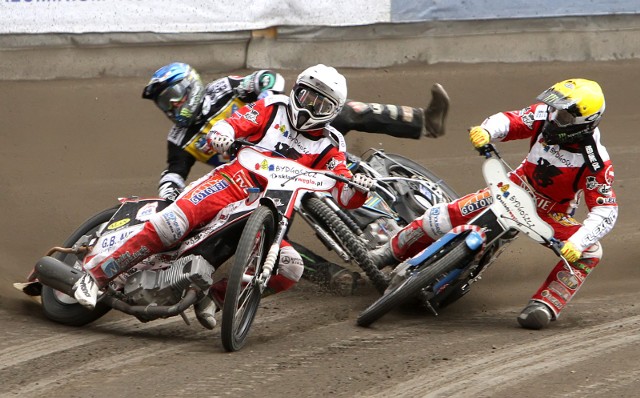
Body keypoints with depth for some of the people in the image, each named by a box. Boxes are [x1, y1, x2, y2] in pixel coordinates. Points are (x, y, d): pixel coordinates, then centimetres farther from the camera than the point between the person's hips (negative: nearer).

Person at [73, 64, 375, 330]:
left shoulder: (328, 147, 15)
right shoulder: (274, 108, 12)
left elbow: (341, 195, 5)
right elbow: (234, 124, 3)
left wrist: (357, 189, -19)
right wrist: (219, 135, -21)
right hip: (231, 182, -3)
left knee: (291, 267, -22)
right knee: (174, 222, -30)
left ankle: (213, 297, -10)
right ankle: (97, 272, -22)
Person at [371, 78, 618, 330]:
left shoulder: (596, 162, -29)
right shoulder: (543, 116, -18)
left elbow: (606, 211, -30)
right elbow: (509, 121, -9)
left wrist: (577, 242, -45)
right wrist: (486, 131, -33)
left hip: (553, 213, -3)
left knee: (589, 253, -30)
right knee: (445, 217, -11)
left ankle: (545, 305, -32)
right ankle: (394, 250, 12)